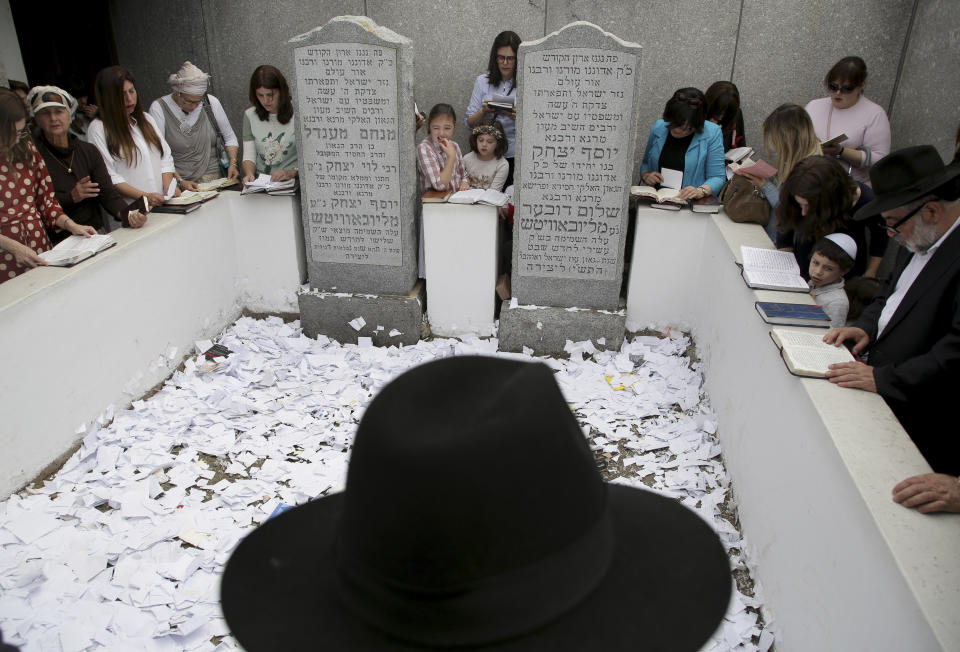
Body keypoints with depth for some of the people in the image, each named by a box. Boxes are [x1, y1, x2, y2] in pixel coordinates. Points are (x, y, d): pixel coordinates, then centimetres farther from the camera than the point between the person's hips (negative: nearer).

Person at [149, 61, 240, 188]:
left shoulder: (211, 102, 5)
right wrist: (180, 181, -18)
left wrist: (233, 164, -2)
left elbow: (230, 138, 14)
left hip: (215, 179, 1)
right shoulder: (159, 108, -2)